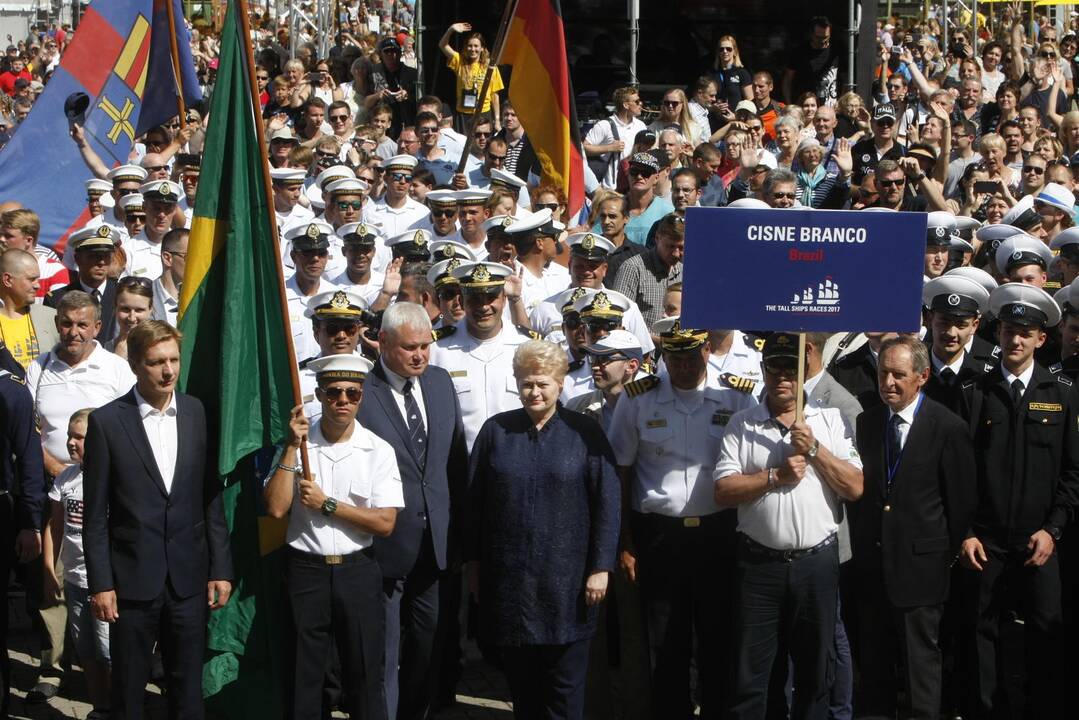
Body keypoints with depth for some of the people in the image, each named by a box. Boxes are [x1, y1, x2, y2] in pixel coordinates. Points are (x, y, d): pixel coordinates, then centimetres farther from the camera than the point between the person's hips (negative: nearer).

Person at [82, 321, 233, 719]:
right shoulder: (107, 421, -6)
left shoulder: (197, 413, 2)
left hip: (189, 577, 2)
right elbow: (96, 513, -4)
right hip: (132, 578, -2)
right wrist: (100, 583, -6)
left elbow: (212, 497, 5)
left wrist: (220, 567, 2)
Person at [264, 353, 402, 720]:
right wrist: (292, 446, -14)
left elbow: (385, 523, -8)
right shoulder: (297, 445, 1)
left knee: (365, 676, 7)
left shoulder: (378, 451, -2)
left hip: (357, 570, 0)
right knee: (303, 678, 10)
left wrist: (326, 505, -11)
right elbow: (276, 507, -10)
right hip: (306, 570, 1)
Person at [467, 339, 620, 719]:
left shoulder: (585, 432, 0)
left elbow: (606, 502, -2)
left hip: (566, 580, -2)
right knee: (522, 686, 9)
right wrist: (474, 562, 6)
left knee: (565, 687, 3)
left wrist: (601, 567, -6)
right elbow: (474, 500, 8)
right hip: (508, 578, 2)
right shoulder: (495, 430, 5)